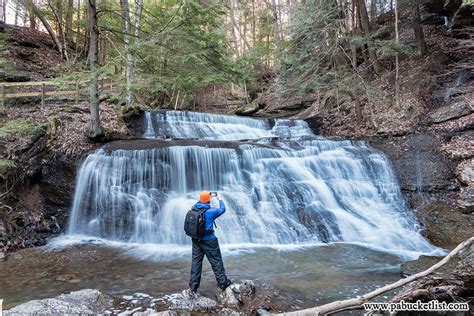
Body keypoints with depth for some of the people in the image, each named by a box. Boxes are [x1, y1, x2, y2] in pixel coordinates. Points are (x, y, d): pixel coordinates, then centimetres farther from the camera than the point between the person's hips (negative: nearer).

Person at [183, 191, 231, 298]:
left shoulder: (193, 209, -4)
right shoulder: (210, 212, -16)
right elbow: (222, 209, 2)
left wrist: (201, 200, 25)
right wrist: (219, 199, 16)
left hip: (196, 240, 5)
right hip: (209, 241, -5)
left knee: (196, 263, 10)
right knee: (216, 262, 8)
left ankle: (192, 289, 13)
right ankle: (223, 284, 18)